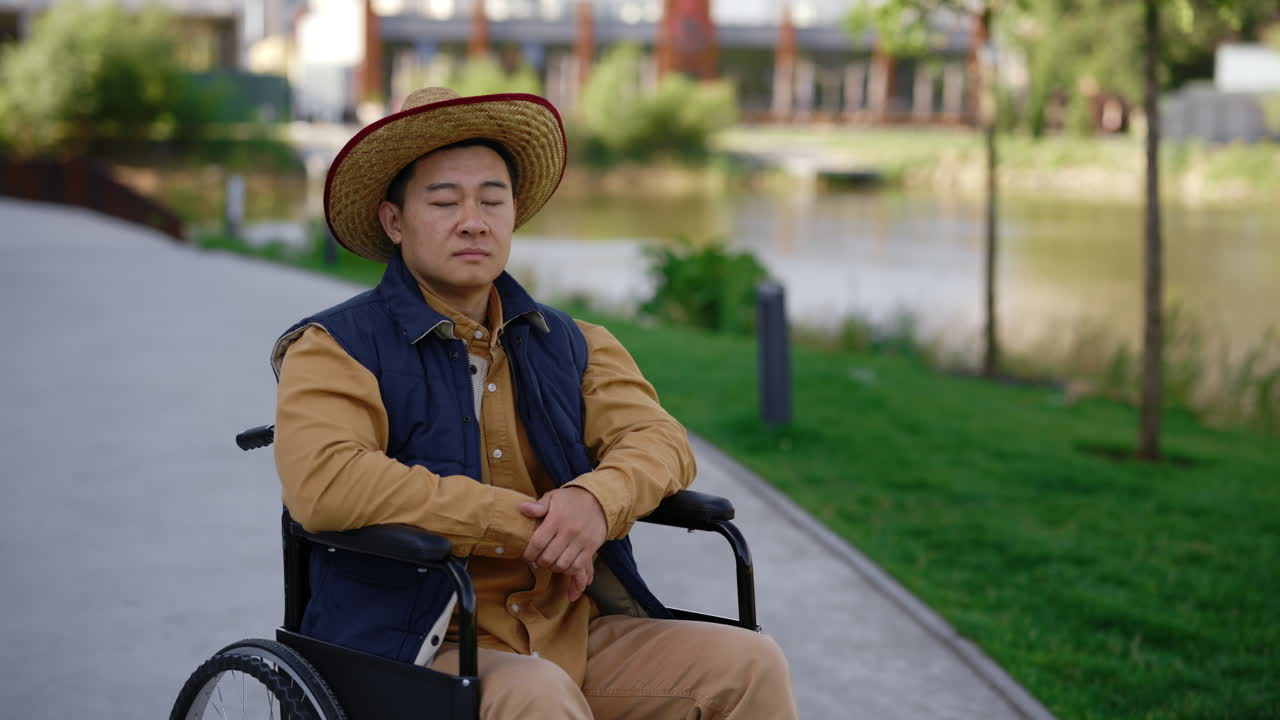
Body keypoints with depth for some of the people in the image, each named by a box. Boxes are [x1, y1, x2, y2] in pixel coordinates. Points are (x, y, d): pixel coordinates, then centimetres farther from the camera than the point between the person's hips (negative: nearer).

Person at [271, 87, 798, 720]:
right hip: (422, 651, -5)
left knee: (751, 664, -13)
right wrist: (526, 524, -17)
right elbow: (323, 482, -18)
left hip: (580, 637, 5)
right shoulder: (336, 349, 0)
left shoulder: (571, 345, 17)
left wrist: (596, 499, -19)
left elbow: (660, 439, 7)